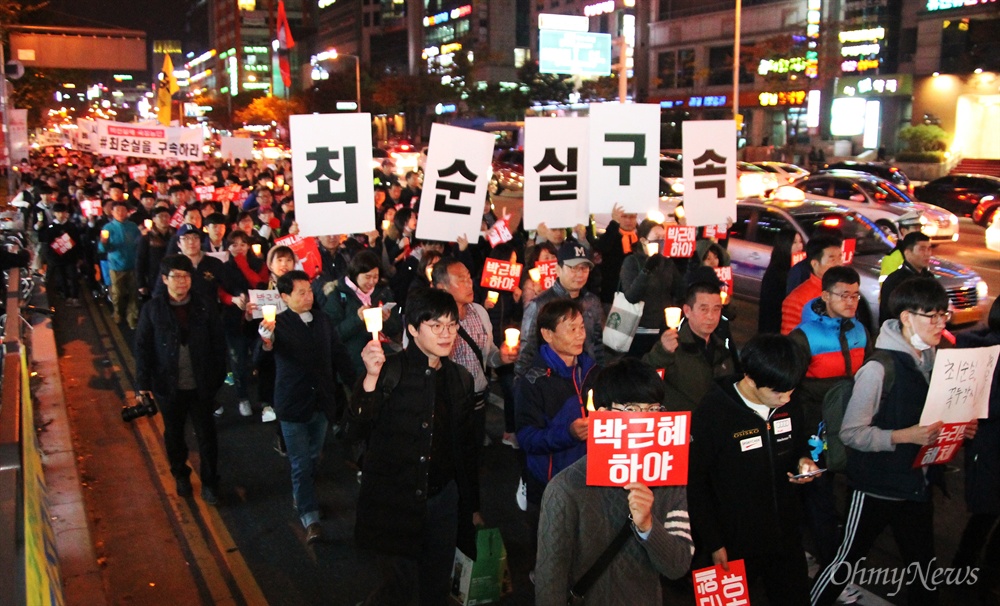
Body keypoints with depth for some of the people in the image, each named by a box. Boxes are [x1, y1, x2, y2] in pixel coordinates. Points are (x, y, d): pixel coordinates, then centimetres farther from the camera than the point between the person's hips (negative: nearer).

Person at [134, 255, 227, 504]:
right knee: (174, 434, 19)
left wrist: (218, 377, -4)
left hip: (201, 385, 0)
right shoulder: (153, 308, -7)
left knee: (206, 435, 9)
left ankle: (209, 482, 26)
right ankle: (180, 475, 41)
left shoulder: (205, 306, -7)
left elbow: (218, 344, -2)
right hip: (168, 385, 0)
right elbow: (142, 347, -4)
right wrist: (143, 383, -8)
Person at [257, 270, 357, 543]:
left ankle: (301, 496, 43)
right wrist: (266, 340, -53)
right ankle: (310, 518, 3)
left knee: (314, 458, 20)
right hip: (293, 405, -5)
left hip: (321, 402, 5)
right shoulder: (279, 323, -14)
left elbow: (338, 354, 8)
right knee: (301, 464, -1)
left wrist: (354, 383, 1)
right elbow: (261, 355, -31)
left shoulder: (322, 321, 1)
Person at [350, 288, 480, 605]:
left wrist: (473, 505, 17)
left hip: (443, 498, 5)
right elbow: (359, 428, -21)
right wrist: (371, 378, -35)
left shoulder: (460, 378, 6)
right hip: (395, 501, -5)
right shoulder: (390, 370, -10)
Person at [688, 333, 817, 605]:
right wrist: (714, 544, -11)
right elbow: (695, 484, -14)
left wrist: (804, 461, -7)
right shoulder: (711, 414, -20)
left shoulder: (789, 407, -3)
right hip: (736, 545, -5)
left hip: (786, 538, 5)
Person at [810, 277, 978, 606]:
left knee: (924, 566, 18)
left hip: (918, 486, 7)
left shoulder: (933, 361, 3)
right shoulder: (879, 368, -20)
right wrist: (904, 436, -29)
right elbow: (850, 433, -21)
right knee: (846, 560, 8)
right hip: (877, 488, -7)